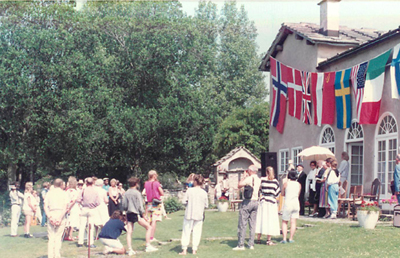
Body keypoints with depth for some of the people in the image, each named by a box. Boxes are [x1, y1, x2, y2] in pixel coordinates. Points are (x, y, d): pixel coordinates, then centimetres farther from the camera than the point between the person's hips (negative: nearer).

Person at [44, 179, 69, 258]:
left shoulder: (49, 193, 9)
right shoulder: (64, 193, 5)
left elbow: (45, 206, -1)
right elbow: (66, 207, -7)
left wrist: (49, 217, -8)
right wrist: (60, 218, -10)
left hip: (51, 215, 1)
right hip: (61, 215, -1)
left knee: (51, 238, 4)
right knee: (58, 238, 2)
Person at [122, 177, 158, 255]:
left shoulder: (126, 193, 6)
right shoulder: (137, 193, -8)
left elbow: (124, 206, 7)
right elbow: (140, 206, -10)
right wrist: (144, 216, -5)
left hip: (129, 214, 6)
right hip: (136, 214, -6)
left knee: (129, 232, 5)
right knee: (149, 227, 4)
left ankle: (130, 249, 2)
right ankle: (148, 246, 1)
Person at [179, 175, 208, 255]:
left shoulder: (189, 190, -9)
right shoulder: (204, 193, -3)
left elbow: (184, 202, -8)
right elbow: (206, 205, 3)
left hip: (189, 214, -1)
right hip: (199, 215, 1)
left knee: (186, 232, 6)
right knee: (196, 232, 9)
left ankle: (184, 249, 5)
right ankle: (194, 249, 10)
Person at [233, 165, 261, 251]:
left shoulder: (248, 178, -11)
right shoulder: (259, 180, 8)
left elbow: (239, 186, -3)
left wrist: (244, 176, 5)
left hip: (248, 201, -6)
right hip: (256, 201, 7)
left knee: (242, 224, -2)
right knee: (252, 224, 10)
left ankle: (241, 245, -3)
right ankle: (251, 244, 11)